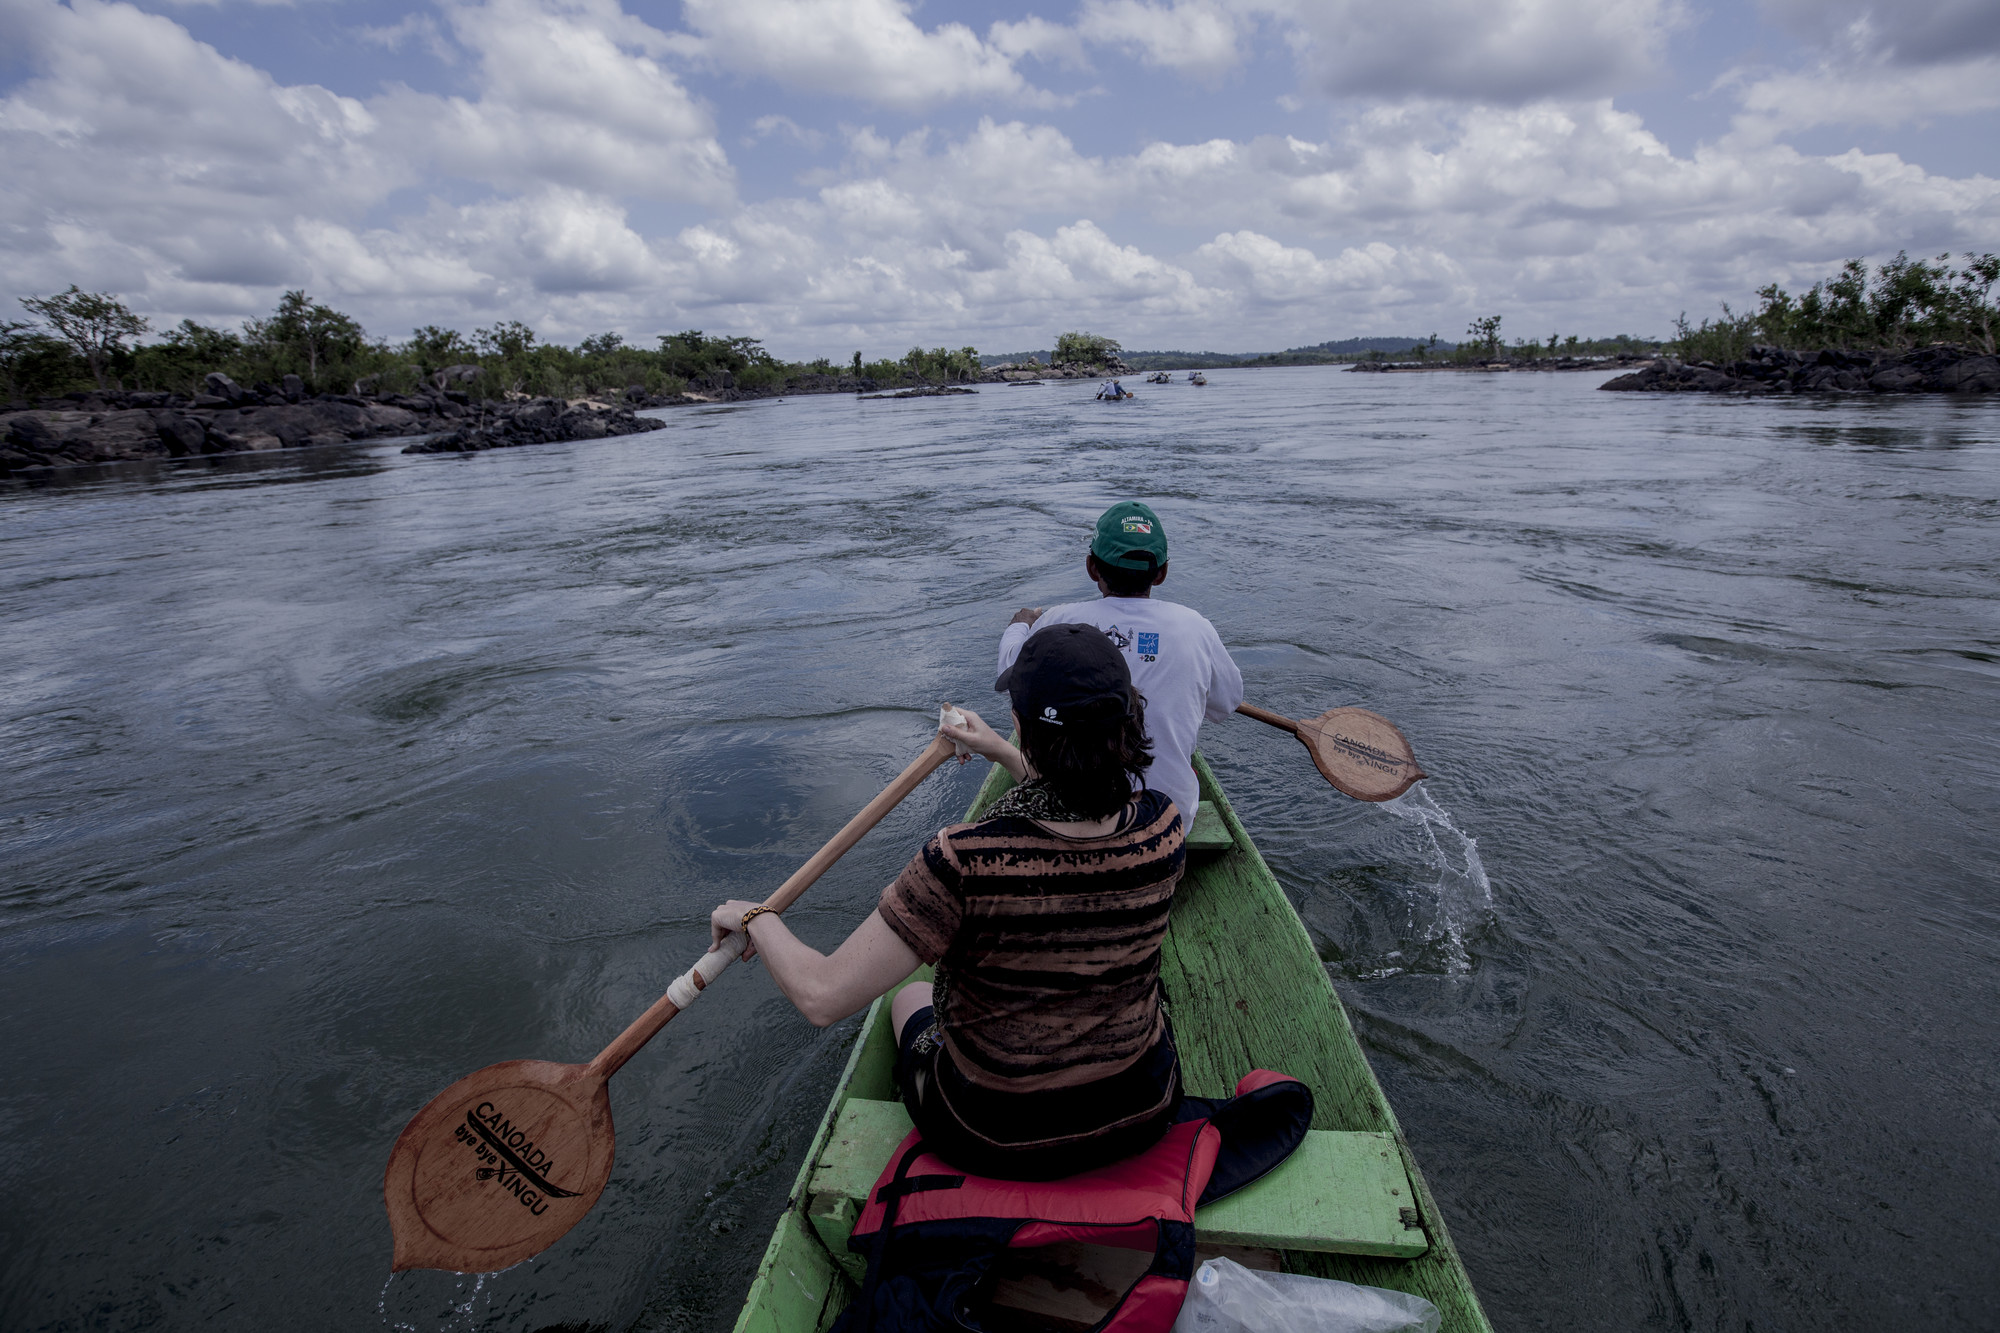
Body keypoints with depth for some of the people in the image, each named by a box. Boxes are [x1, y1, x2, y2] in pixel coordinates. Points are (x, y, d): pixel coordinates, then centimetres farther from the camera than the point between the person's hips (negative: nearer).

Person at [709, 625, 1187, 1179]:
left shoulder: (965, 862, -33)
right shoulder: (1162, 827, -18)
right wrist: (1004, 755, 15)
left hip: (996, 1141, -3)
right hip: (1143, 1116, 3)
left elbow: (821, 996, -26)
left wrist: (756, 918, -9)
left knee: (911, 1000, 30)